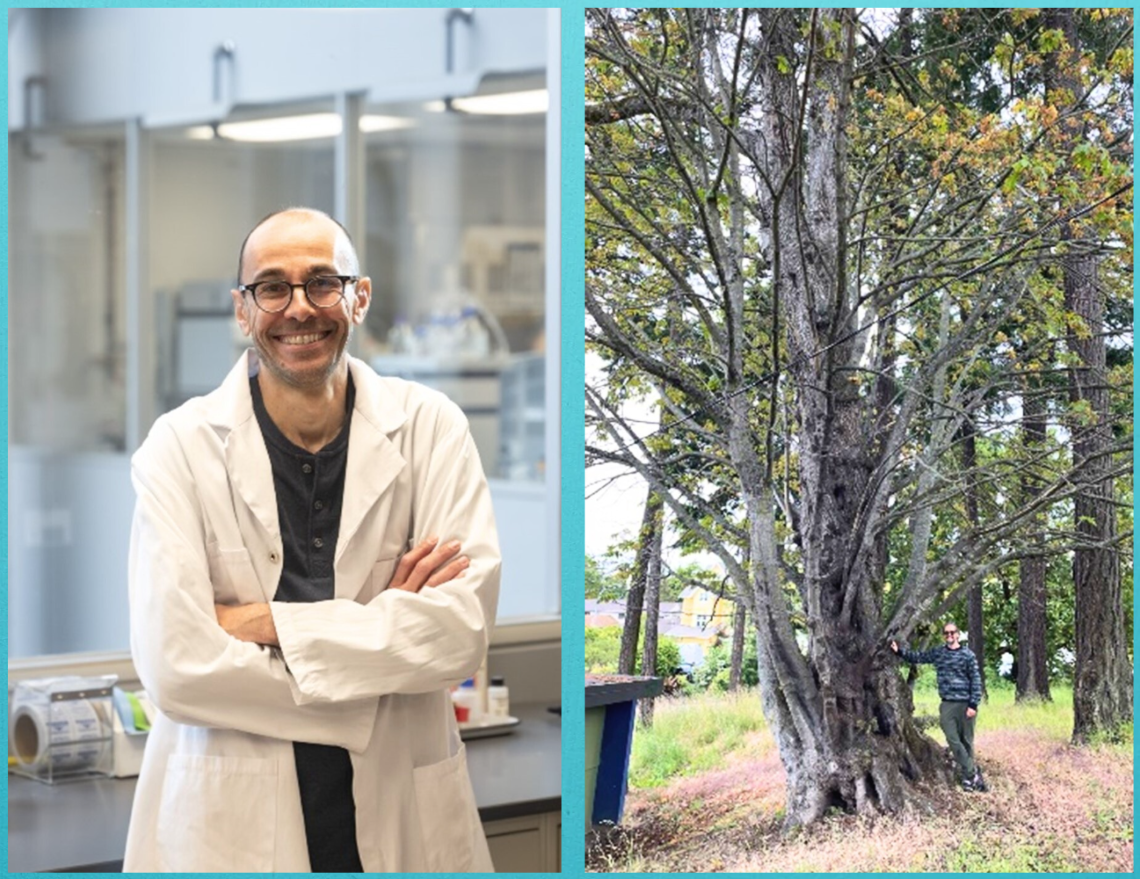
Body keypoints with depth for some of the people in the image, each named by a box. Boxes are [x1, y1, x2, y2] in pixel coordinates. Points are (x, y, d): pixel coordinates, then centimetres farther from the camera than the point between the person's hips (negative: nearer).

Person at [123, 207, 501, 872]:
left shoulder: (430, 427, -3)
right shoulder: (182, 445, -7)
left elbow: (464, 627, -13)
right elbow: (176, 667, -16)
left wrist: (266, 623, -16)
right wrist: (379, 626, -12)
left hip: (403, 816, 2)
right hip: (230, 820, -1)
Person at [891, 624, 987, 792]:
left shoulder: (968, 655, -2)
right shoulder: (937, 653, 8)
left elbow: (976, 680, -4)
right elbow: (917, 656, 17)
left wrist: (973, 705, -11)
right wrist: (899, 651, 3)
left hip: (965, 704, -3)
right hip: (947, 704, 3)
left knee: (966, 741, 4)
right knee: (953, 740, -6)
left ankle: (966, 776, 14)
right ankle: (972, 773, -2)